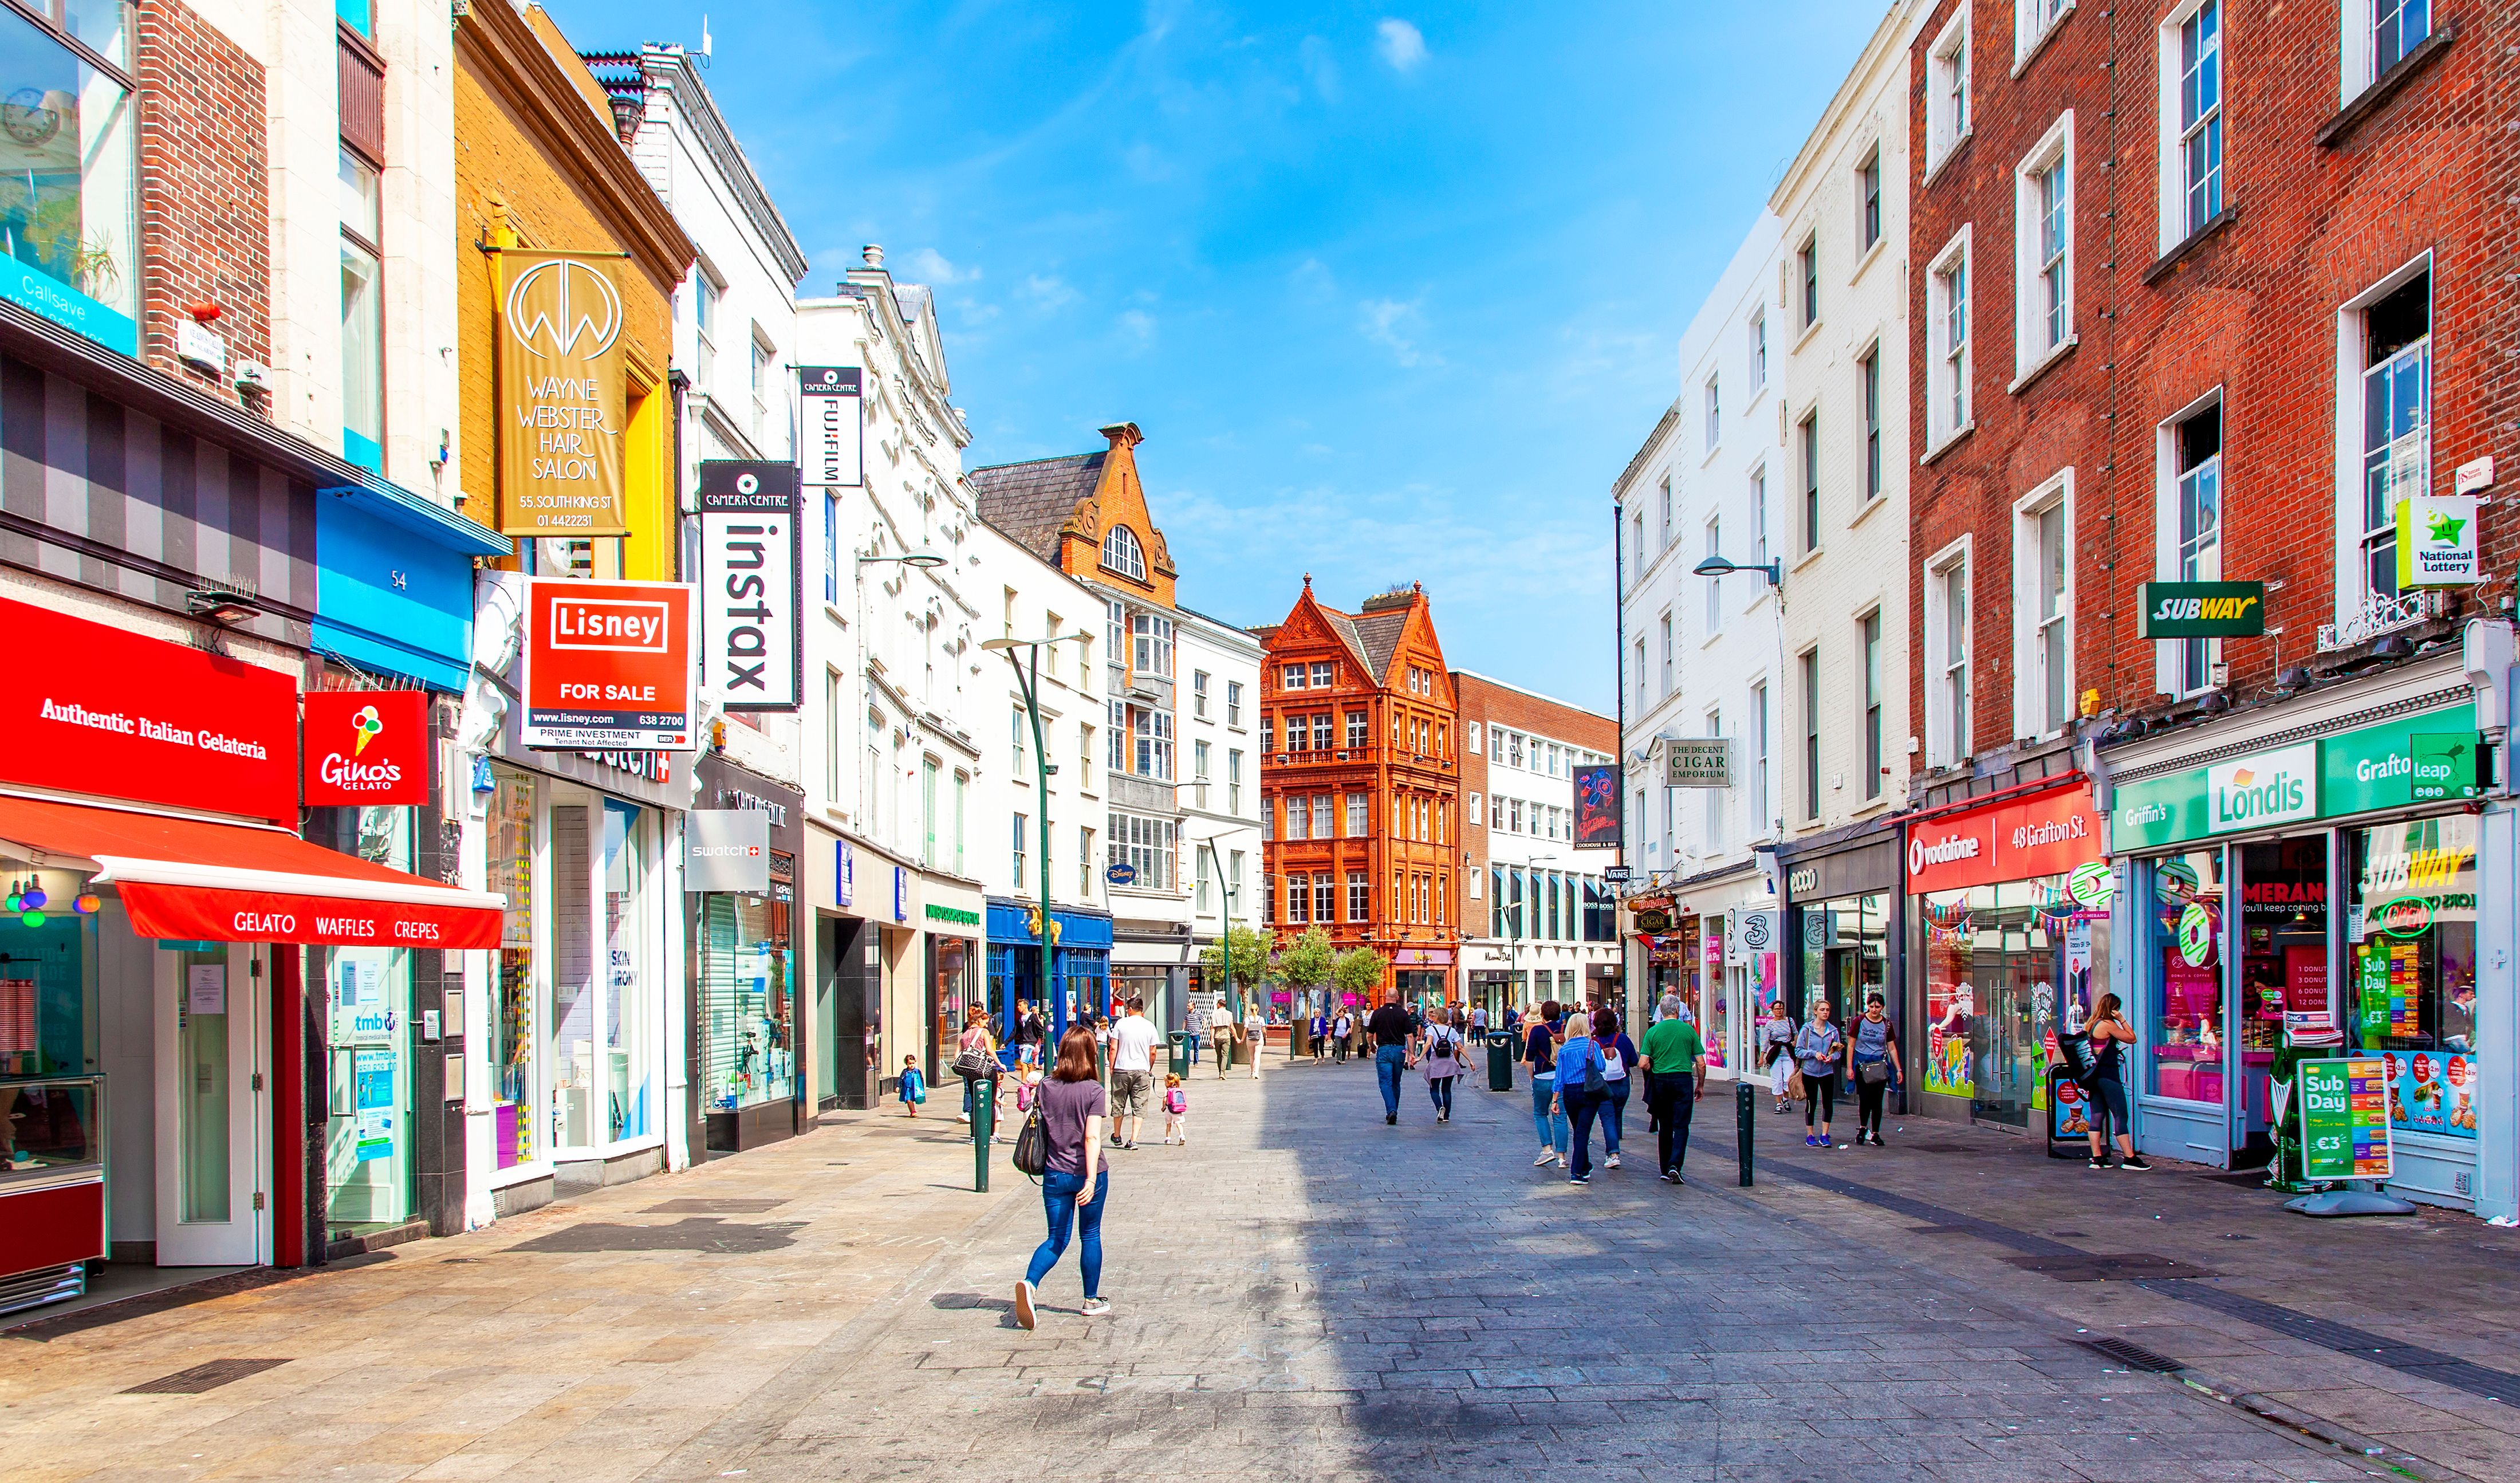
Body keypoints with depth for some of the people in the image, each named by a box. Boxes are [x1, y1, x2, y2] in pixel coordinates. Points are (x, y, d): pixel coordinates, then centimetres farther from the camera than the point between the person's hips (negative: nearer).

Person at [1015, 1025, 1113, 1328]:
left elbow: (1044, 1128, 10)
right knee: (1091, 1235, 15)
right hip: (1087, 1173, -3)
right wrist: (1091, 1179, -24)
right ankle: (1092, 1300, 24)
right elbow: (1092, 1138, -20)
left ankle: (1030, 1282, -18)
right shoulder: (1093, 1091, -12)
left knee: (1057, 1238, 8)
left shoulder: (1047, 1087, -1)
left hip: (1055, 1174, 3)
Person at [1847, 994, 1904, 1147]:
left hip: (1880, 1065, 2)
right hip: (1862, 1064, -2)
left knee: (1877, 1101, 1)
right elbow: (1851, 1045, 0)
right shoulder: (1860, 1022, -4)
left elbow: (1892, 1049, 9)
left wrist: (1898, 1069, 4)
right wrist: (1849, 1067, -5)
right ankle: (1863, 1128, 18)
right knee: (1865, 1100, -5)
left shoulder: (1886, 1024, 3)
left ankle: (1875, 1134, 12)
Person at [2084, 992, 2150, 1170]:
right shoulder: (2108, 1025, -12)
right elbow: (2132, 1039, -7)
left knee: (2097, 1115, 7)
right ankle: (2129, 1158, -4)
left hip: (2095, 1074, 8)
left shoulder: (2090, 1025, 12)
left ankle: (2097, 1158, 6)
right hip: (2108, 1075, -8)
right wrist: (2122, 1020, -3)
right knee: (2121, 1116, -5)